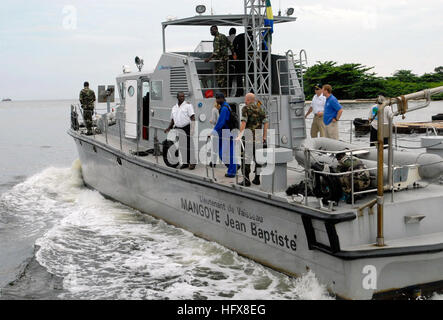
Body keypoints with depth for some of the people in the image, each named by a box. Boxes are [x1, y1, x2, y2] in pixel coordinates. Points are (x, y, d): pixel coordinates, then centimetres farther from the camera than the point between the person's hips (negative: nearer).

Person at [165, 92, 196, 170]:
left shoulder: (188, 105, -1)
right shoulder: (174, 108, 16)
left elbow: (192, 117, -9)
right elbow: (173, 119, 23)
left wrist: (192, 128, -20)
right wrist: (169, 128, 9)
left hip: (187, 128, -6)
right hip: (178, 129, 6)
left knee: (190, 146, -5)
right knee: (181, 147, 6)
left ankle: (192, 163, -1)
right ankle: (185, 163, 13)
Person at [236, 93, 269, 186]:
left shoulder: (246, 108, -3)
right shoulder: (260, 108, 13)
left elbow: (244, 122, -14)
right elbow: (266, 123, 10)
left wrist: (240, 135, -18)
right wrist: (264, 137, 13)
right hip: (258, 137, 6)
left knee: (246, 158, -4)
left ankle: (246, 180, -8)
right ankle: (257, 179, 16)